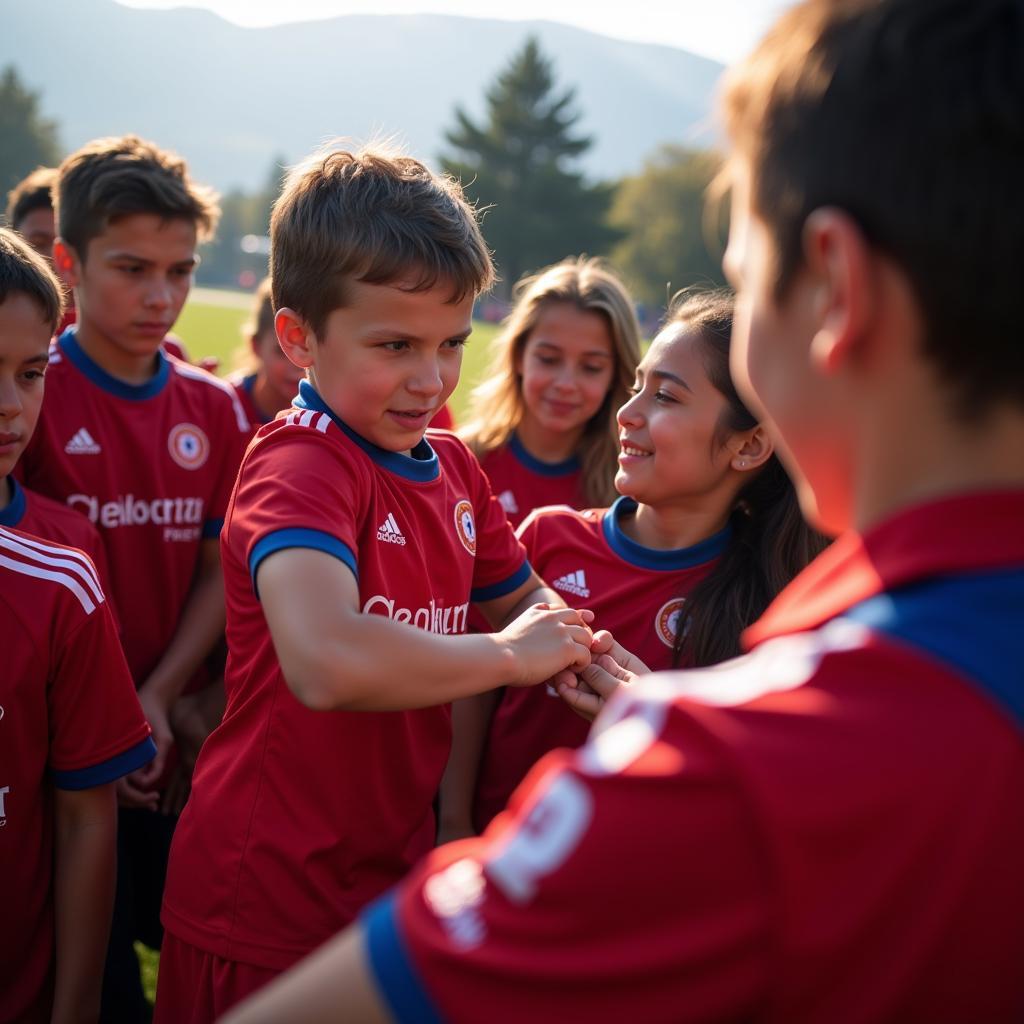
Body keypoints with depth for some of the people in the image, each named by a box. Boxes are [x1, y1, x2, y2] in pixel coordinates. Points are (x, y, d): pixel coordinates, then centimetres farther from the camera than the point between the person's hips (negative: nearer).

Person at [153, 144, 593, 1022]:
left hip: (394, 878, 8)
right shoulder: (301, 465, -22)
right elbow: (325, 660, -39)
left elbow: (525, 599, 18)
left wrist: (582, 652, -5)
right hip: (265, 922, -7)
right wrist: (509, 656, -22)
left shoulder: (451, 464, 4)